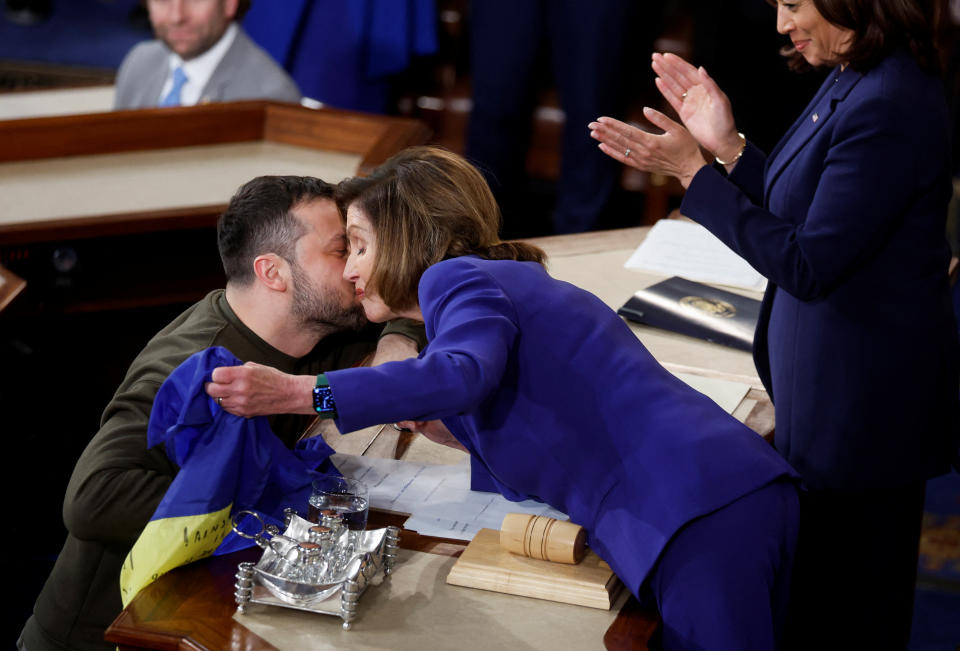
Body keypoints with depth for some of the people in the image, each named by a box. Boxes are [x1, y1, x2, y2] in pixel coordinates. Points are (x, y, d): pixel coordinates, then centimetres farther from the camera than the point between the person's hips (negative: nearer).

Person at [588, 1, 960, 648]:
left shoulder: (888, 108, -26)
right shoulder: (853, 81, 6)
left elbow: (808, 264, -24)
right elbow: (802, 212, 12)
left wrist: (693, 171, -20)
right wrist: (727, 147, 1)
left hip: (862, 400, -10)